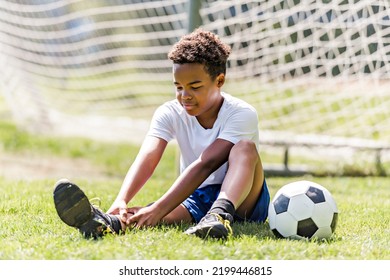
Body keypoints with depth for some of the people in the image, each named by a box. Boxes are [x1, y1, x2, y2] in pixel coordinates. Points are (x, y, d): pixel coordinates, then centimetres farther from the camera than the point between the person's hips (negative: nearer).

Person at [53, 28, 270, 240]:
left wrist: (158, 209, -42)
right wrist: (120, 202, -44)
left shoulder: (242, 114, -16)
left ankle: (221, 215, -56)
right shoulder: (170, 113, -4)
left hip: (242, 200, -2)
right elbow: (147, 158, -23)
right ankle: (107, 223, -66)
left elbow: (204, 165, -30)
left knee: (245, 147, -32)